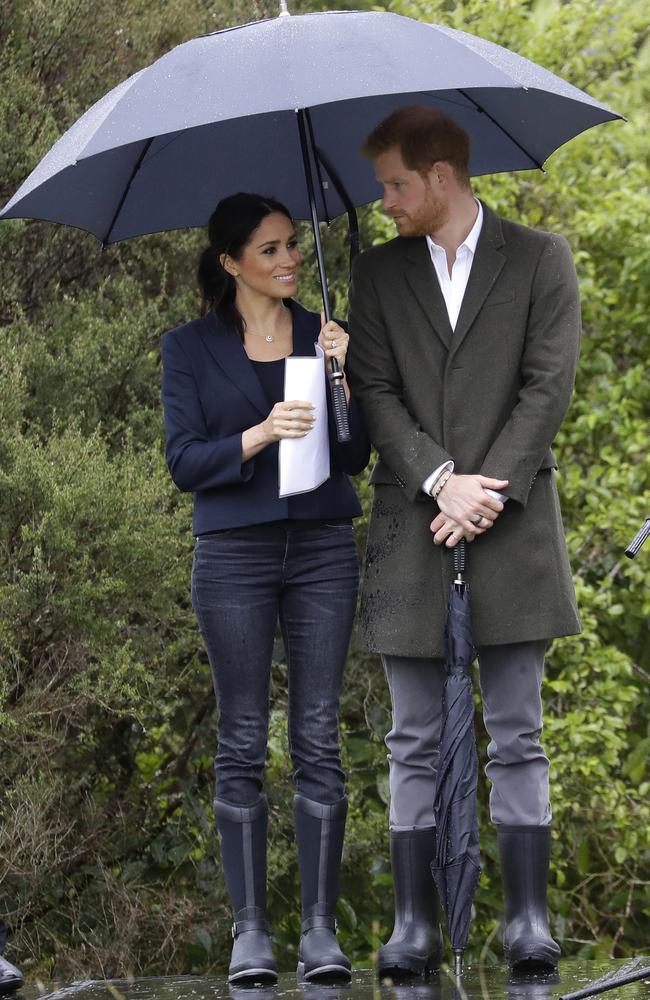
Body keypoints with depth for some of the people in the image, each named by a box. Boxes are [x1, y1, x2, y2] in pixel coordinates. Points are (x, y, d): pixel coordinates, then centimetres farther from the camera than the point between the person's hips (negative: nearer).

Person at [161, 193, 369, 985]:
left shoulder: (322, 336, 9)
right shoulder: (190, 347, 3)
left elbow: (355, 459, 7)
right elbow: (184, 462, -3)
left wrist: (346, 379, -9)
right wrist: (258, 436, -19)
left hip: (322, 551, 2)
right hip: (233, 554, -2)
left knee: (319, 739, -1)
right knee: (241, 744, -1)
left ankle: (321, 926, 0)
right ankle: (249, 928, 2)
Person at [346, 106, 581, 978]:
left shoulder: (540, 259, 5)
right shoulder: (379, 273, 13)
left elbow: (549, 384, -2)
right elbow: (376, 391, 4)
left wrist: (489, 491, -12)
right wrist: (441, 481, -11)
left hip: (512, 529, -2)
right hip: (411, 530, 2)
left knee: (517, 736, 0)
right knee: (416, 742, 3)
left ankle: (528, 915, 3)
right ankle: (415, 921, 5)